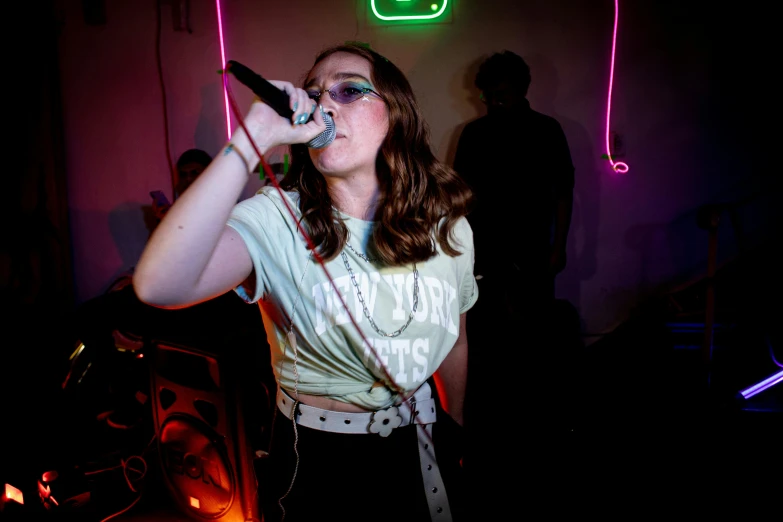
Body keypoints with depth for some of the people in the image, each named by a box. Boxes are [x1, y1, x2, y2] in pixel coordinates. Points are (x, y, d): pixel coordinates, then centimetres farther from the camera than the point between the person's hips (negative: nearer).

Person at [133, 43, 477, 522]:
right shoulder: (278, 220, -22)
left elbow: (454, 343, 6)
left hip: (423, 451, 4)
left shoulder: (448, 225, -8)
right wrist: (255, 137, -40)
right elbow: (159, 285, -41)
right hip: (318, 462, -3)